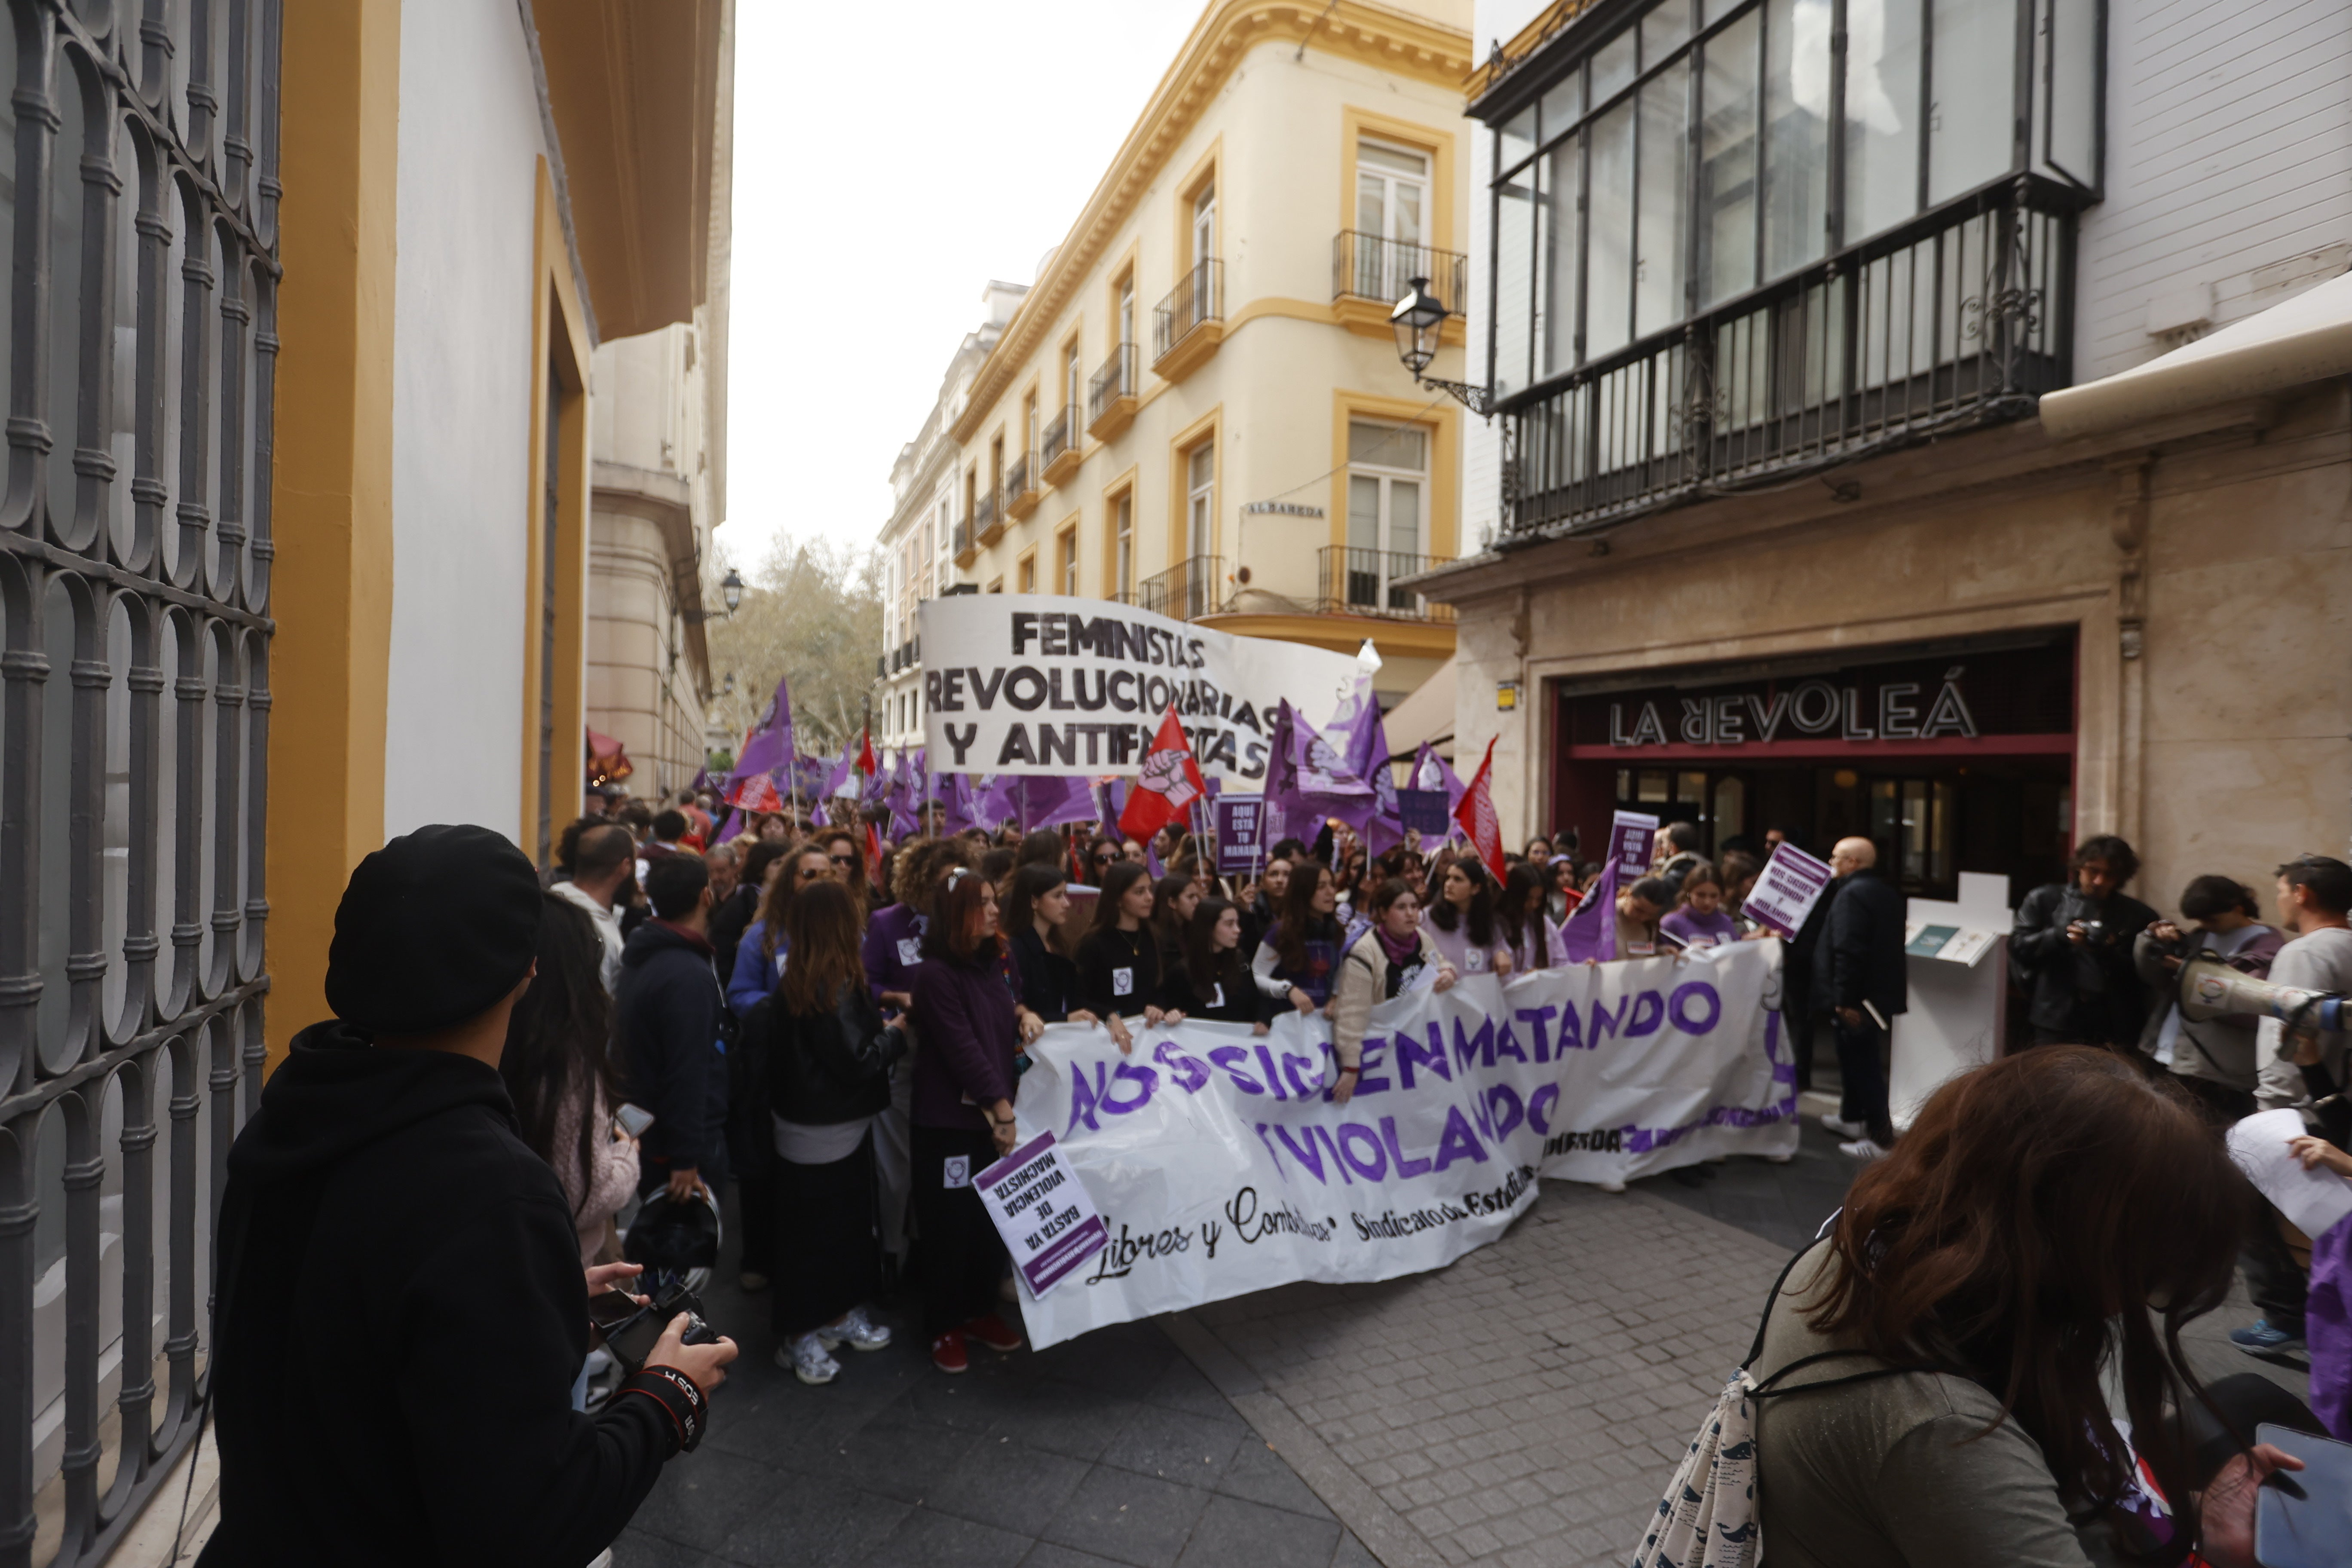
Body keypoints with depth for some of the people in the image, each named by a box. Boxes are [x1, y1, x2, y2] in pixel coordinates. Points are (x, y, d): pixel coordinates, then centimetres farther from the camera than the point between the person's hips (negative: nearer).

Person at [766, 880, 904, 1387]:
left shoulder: (798, 981, 4)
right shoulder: (834, 987, -25)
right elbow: (857, 1061, -24)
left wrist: (878, 1019, 7)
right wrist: (897, 1036, -10)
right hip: (826, 1132, -10)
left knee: (848, 1224, 21)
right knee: (814, 1235, 6)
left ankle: (838, 1315, 36)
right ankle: (798, 1339, 21)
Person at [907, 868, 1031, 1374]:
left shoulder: (986, 966, 9)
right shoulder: (935, 974, -16)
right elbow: (961, 1048, -19)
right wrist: (1001, 1106, -18)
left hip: (992, 1118, 7)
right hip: (948, 1121, -7)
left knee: (992, 1219, 13)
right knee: (950, 1224, 6)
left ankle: (979, 1310, 31)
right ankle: (943, 1326, 24)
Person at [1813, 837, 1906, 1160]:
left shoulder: (1852, 894, -20)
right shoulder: (1886, 891, 11)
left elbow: (1848, 951, -26)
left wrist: (1844, 999, -24)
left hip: (1856, 998, -10)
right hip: (1881, 991, 10)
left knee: (1861, 1064, -3)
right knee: (1860, 1058, 22)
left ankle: (1881, 1136, 2)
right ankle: (1852, 1118, 35)